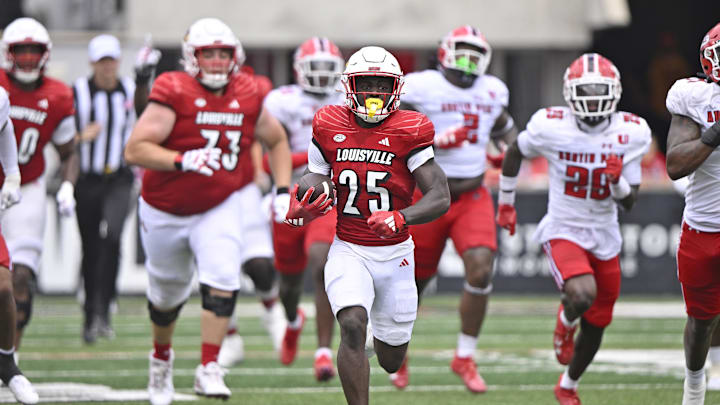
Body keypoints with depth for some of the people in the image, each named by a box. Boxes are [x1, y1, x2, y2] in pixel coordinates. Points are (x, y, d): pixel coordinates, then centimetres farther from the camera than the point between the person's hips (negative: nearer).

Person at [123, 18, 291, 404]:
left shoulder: (247, 97, -4)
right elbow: (134, 150, -25)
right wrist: (181, 160, -39)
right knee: (168, 293, 16)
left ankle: (209, 369, -17)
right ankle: (161, 355, 45)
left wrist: (283, 190, 5)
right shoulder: (173, 93, -18)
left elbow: (277, 142, 16)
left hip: (222, 207, 1)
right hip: (167, 212, -1)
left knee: (222, 280, -21)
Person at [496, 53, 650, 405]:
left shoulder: (630, 134, -8)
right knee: (582, 295, -32)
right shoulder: (551, 127, -14)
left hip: (604, 239, 3)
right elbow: (514, 154, 8)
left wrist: (617, 180, -25)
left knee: (595, 327, 12)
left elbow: (629, 203, -4)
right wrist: (505, 202, 16)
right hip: (562, 231, -3)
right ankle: (565, 323, 5)